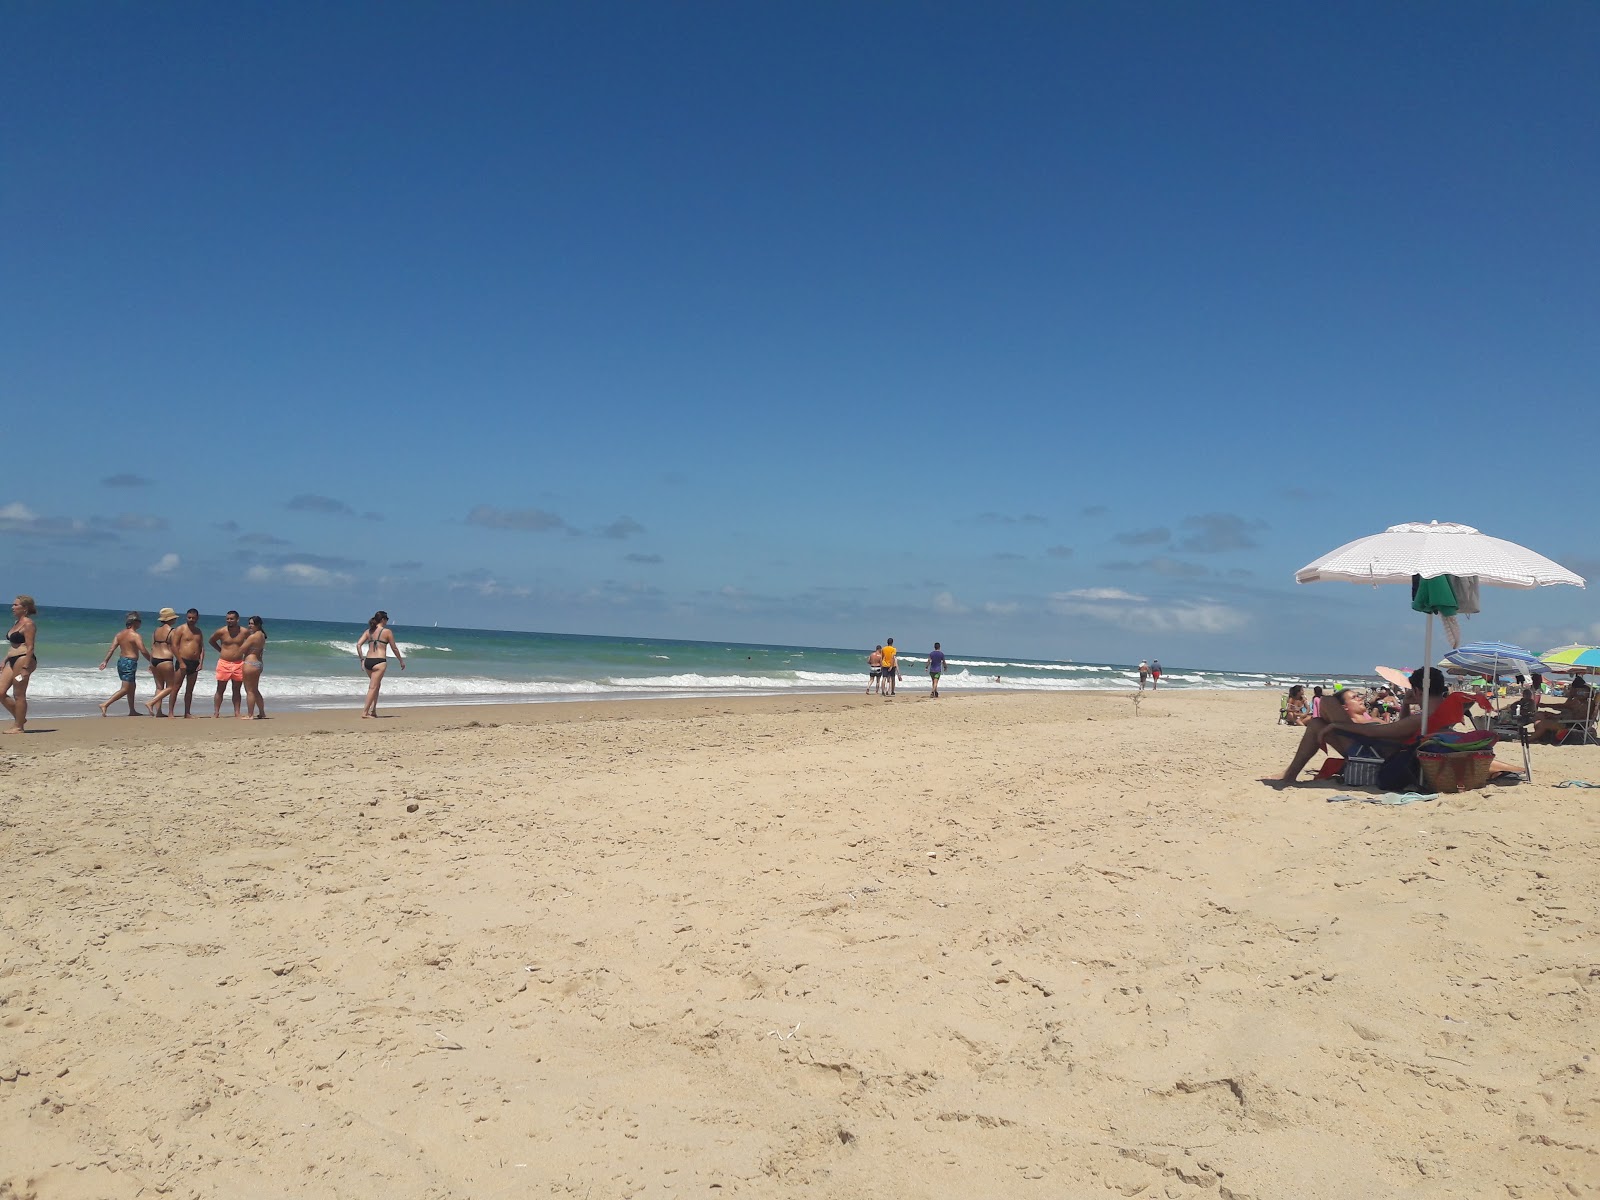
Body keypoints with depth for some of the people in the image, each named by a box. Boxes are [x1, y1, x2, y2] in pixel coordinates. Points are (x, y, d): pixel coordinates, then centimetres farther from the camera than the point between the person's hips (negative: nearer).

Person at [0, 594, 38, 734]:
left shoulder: (28, 623, -11)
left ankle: (18, 726, 5)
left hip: (23, 659, -10)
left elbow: (30, 647, -16)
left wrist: (25, 667, -21)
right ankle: (19, 718, 19)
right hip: (12, 660, 10)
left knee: (18, 695, -4)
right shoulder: (16, 622, 18)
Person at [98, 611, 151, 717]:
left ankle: (132, 711, 25)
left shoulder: (120, 634, 9)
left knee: (132, 686, 20)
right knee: (125, 689, -5)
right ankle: (105, 705, -15)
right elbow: (143, 651, -17)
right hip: (130, 663, -9)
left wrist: (105, 661, 3)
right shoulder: (135, 635, -13)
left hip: (121, 661, 9)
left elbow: (112, 649, 3)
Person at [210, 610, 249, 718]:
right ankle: (216, 712, 6)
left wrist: (246, 654, 8)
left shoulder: (244, 632, -1)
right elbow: (211, 641, 15)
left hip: (239, 664, 1)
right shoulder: (221, 631, -4)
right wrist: (221, 650, 8)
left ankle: (237, 712, 10)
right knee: (220, 690, 2)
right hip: (224, 663, -1)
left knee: (236, 690, 7)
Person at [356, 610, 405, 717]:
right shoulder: (387, 631, -2)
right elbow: (394, 648, 2)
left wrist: (362, 659, 10)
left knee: (377, 685, 21)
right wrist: (401, 661, 13)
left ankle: (373, 710, 18)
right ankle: (365, 712, -7)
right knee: (373, 687, -3)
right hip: (379, 661, -6)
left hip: (367, 661, 6)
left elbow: (358, 645, 3)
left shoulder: (369, 631, 12)